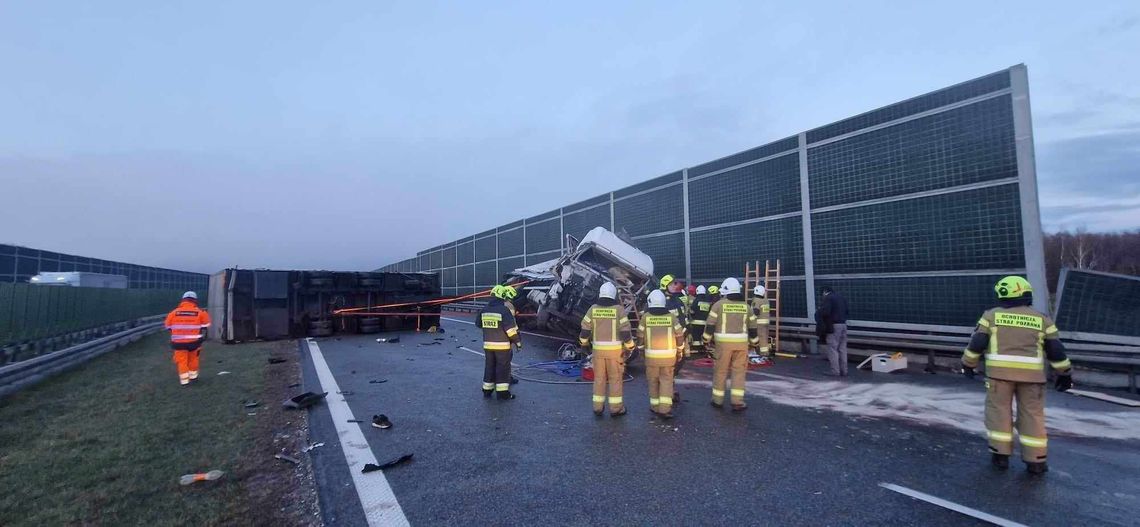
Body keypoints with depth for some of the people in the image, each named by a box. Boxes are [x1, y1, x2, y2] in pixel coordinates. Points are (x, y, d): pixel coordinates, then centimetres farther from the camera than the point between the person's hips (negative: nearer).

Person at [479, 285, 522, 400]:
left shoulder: (484, 310, 5)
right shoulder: (505, 310, -16)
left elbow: (479, 325, 18)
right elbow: (511, 329, -19)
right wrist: (518, 342, -10)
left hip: (488, 345, 6)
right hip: (502, 345, -6)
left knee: (489, 366, 17)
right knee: (503, 367, 3)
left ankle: (487, 390, 24)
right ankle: (502, 393, 5)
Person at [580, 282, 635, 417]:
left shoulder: (593, 309, -1)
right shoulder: (619, 309, -9)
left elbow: (585, 329, 1)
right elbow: (626, 331, -11)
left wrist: (584, 343, 19)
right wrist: (629, 347, 1)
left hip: (598, 349, 2)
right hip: (615, 349, -2)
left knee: (599, 378, 13)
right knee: (615, 378, 8)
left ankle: (598, 407, 19)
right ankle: (616, 408, 13)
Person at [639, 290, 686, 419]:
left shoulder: (646, 317, -4)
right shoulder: (671, 316, -3)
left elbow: (640, 336, 2)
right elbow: (680, 336, 1)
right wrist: (680, 352, 14)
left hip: (651, 355, 0)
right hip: (669, 355, 0)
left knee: (653, 381, 14)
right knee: (666, 380, 8)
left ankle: (655, 406, 22)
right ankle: (665, 409, 0)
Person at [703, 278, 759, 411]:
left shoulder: (719, 304, -4)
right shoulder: (745, 306, 7)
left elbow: (710, 324, -5)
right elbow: (752, 326, 11)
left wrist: (707, 339, 7)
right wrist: (754, 342, 23)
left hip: (723, 342, -2)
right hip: (741, 342, 2)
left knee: (720, 371, 8)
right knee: (739, 371, 8)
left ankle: (718, 400, 16)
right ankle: (737, 402, 4)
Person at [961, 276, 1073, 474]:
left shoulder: (992, 315, 1)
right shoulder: (1041, 319, 7)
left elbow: (977, 342, -2)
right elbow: (1056, 349, 7)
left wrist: (968, 364, 9)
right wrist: (1065, 373, 18)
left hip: (1000, 371, -2)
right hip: (1031, 374, 2)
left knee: (999, 411, 7)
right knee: (1032, 415, 9)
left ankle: (1001, 455, 9)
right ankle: (1035, 461, 11)